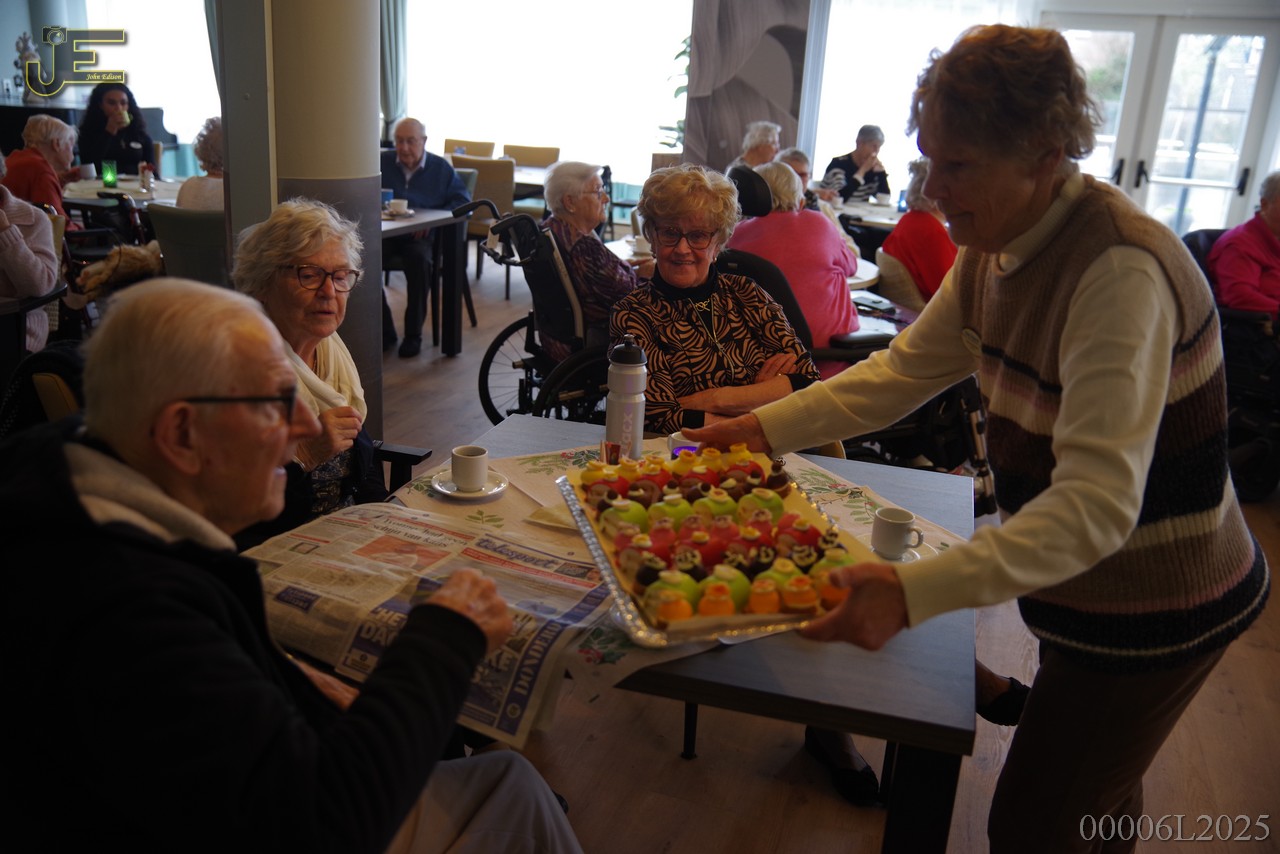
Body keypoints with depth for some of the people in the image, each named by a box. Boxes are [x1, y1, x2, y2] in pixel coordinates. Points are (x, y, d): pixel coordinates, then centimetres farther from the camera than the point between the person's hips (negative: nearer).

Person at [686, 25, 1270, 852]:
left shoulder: (1121, 272, -32)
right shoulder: (997, 249, -3)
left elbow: (1098, 504, -39)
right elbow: (906, 369, 4)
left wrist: (916, 591, -50)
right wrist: (765, 428, -4)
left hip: (1154, 610, -8)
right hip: (1094, 590, 8)